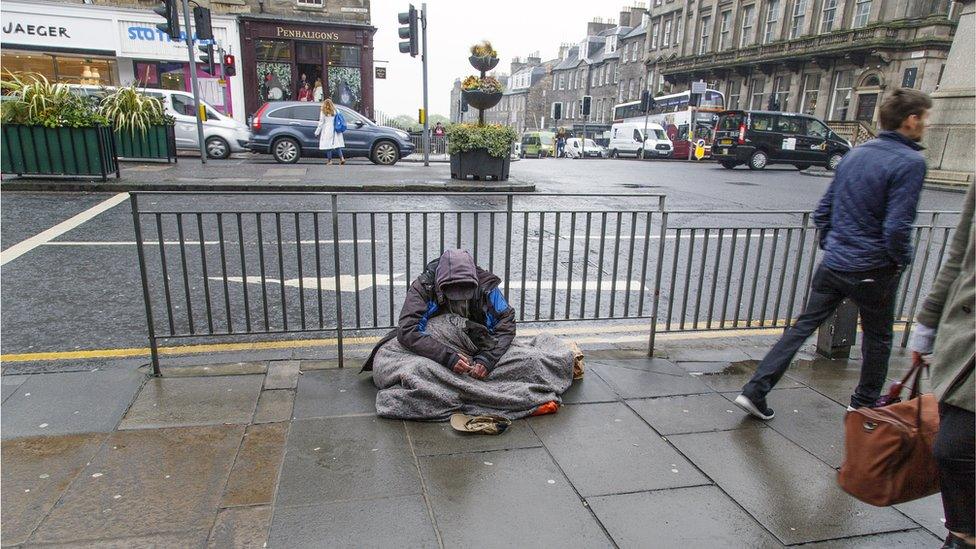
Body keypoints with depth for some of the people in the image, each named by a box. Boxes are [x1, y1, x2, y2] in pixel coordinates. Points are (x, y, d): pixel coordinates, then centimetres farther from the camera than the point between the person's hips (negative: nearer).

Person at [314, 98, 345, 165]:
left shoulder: (323, 112, -4)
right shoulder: (335, 111, 5)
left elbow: (321, 123, -3)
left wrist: (317, 132, 3)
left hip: (327, 131, -3)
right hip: (335, 131, 3)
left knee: (328, 146, 2)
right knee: (337, 145, 8)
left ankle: (330, 161, 2)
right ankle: (342, 158, -4)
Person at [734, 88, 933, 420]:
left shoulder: (855, 154, 8)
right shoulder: (910, 162, -14)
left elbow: (822, 212, 12)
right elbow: (897, 227, -21)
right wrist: (902, 259, -4)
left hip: (832, 265, 5)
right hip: (873, 272, -5)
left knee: (803, 326, 8)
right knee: (877, 338, 17)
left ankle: (755, 391, 2)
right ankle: (864, 404, 34)